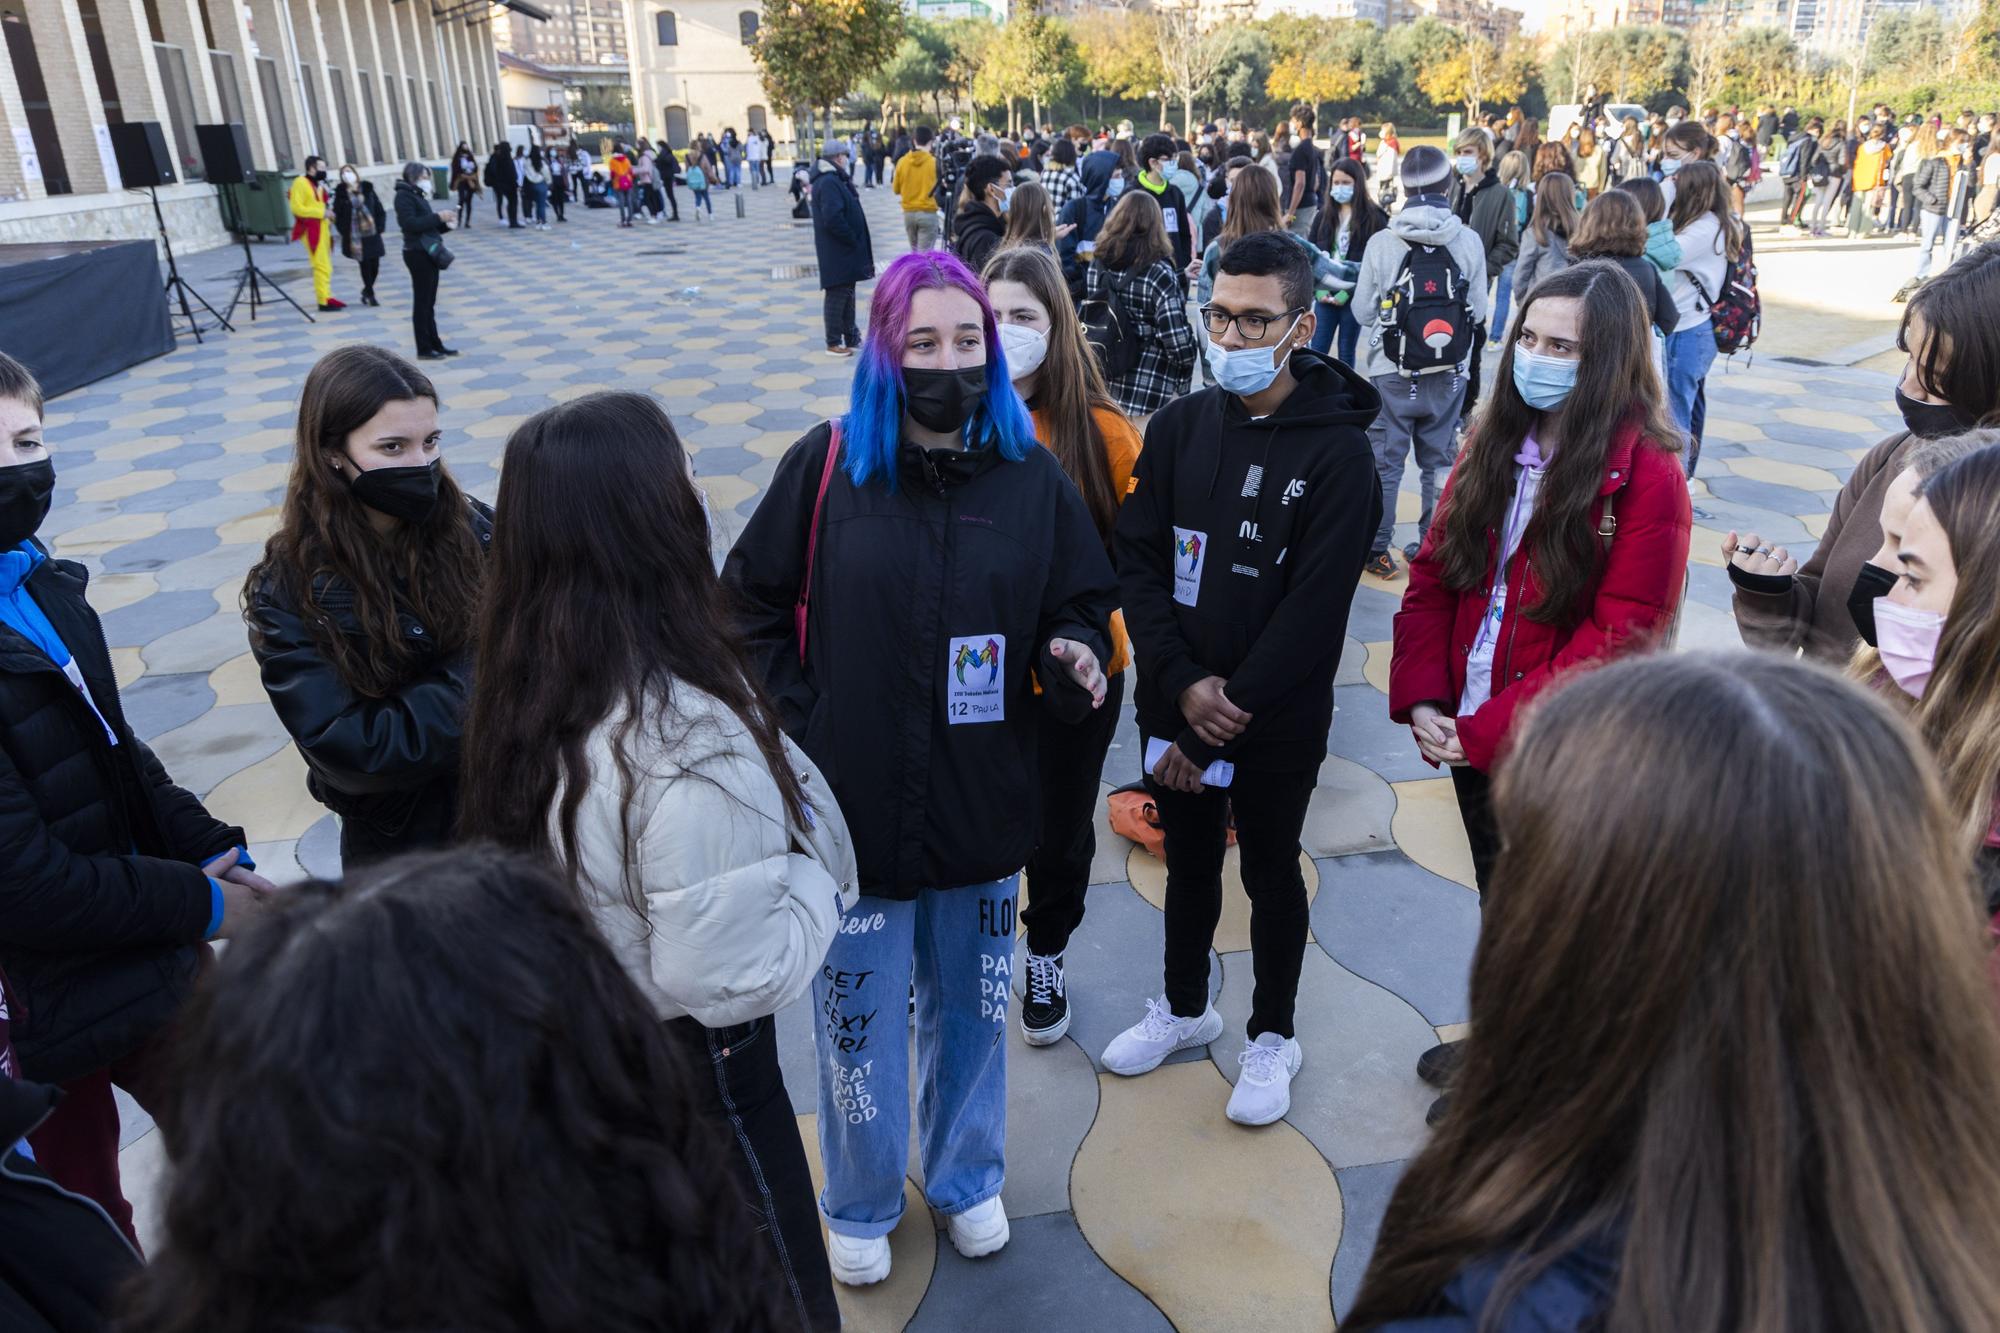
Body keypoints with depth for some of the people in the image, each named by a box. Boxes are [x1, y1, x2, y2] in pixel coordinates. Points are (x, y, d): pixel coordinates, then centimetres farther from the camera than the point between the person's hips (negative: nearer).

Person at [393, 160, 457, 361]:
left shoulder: (418, 195, 18)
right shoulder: (404, 195, -8)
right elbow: (410, 224, -20)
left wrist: (445, 223, 1)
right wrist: (437, 217, -20)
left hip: (429, 253, 9)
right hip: (418, 253, -9)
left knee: (429, 302, 13)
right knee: (422, 302, -4)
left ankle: (435, 344, 18)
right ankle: (424, 349, 0)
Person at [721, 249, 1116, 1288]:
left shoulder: (1032, 475, -2)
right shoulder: (828, 463, -7)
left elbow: (1083, 605, 5)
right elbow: (752, 602, 0)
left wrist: (1077, 659, -17)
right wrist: (795, 728, -7)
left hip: (984, 808, 2)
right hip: (854, 807, -1)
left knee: (972, 1007, 19)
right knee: (857, 1023, 13)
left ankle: (965, 1178, 47)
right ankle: (860, 1206, 41)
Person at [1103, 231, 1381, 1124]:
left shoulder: (1337, 450, -14)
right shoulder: (1178, 427, -1)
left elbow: (1314, 606, -18)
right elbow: (1138, 561, -4)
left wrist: (1225, 717, -18)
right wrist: (1183, 684, -16)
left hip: (1279, 722, -4)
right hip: (1175, 706, 4)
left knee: (1270, 872, 14)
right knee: (1188, 861, 20)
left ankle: (1272, 1035, 36)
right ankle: (1185, 1007, 43)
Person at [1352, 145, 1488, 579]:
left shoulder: (1381, 242, -11)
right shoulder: (1470, 242, -7)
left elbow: (1363, 310, -5)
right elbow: (1479, 310, -2)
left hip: (1391, 372, -2)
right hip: (1450, 375, 2)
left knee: (1384, 461, 8)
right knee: (1441, 461, 14)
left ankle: (1377, 547, 13)